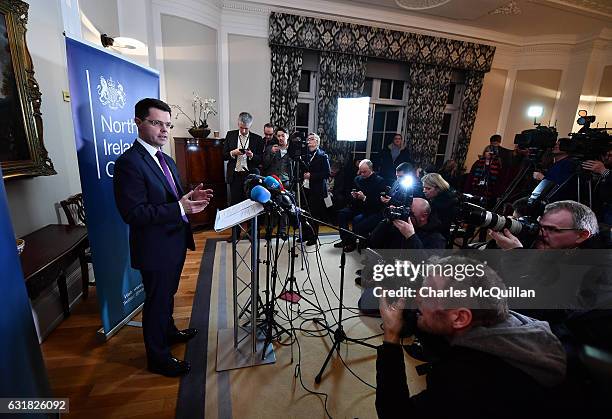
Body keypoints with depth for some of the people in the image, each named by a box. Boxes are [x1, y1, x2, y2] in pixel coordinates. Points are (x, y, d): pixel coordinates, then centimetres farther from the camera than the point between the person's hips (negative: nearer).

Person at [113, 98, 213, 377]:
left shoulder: (166, 160, 9)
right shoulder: (129, 162, -20)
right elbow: (133, 213, -25)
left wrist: (191, 197, -5)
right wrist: (180, 208, -31)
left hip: (175, 242, 9)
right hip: (155, 248, -8)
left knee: (167, 294, 26)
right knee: (157, 301, 9)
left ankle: (169, 331, 49)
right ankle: (158, 358, 29)